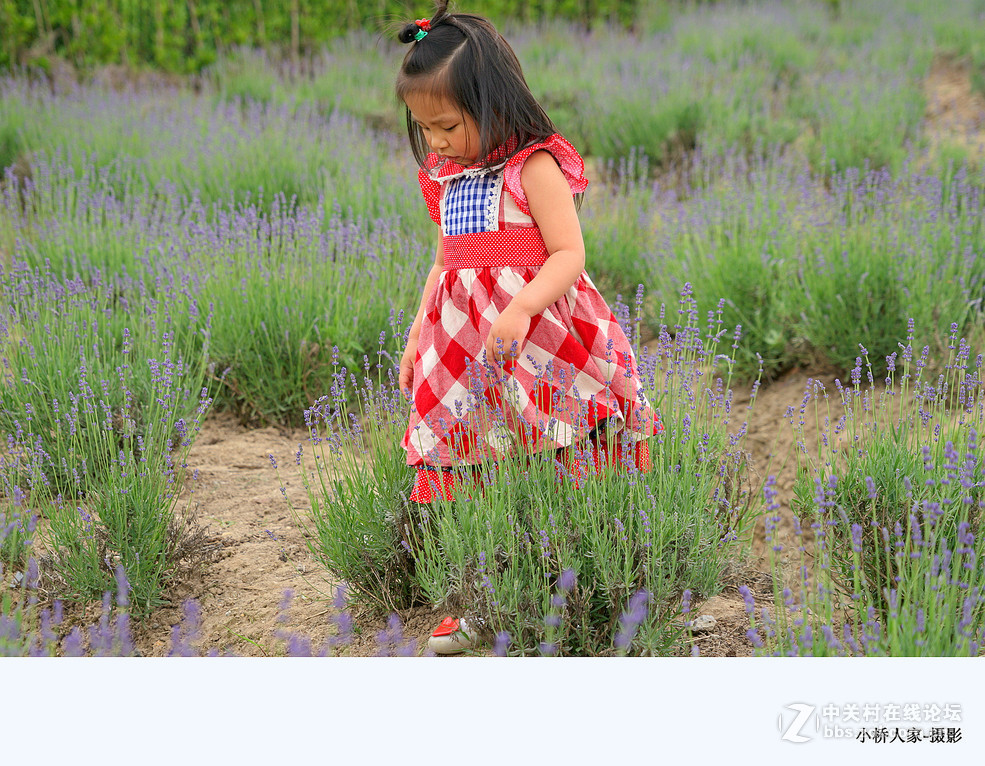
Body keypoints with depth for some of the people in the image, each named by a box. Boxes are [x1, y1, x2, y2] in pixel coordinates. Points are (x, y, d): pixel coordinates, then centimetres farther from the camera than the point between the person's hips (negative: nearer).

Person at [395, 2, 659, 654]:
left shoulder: (535, 166, -9)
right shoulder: (447, 181, 13)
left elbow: (569, 254, -14)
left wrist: (521, 308, -28)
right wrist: (417, 336, 18)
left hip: (536, 344, -6)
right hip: (463, 348, 6)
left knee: (556, 479, -2)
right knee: (465, 484, 4)